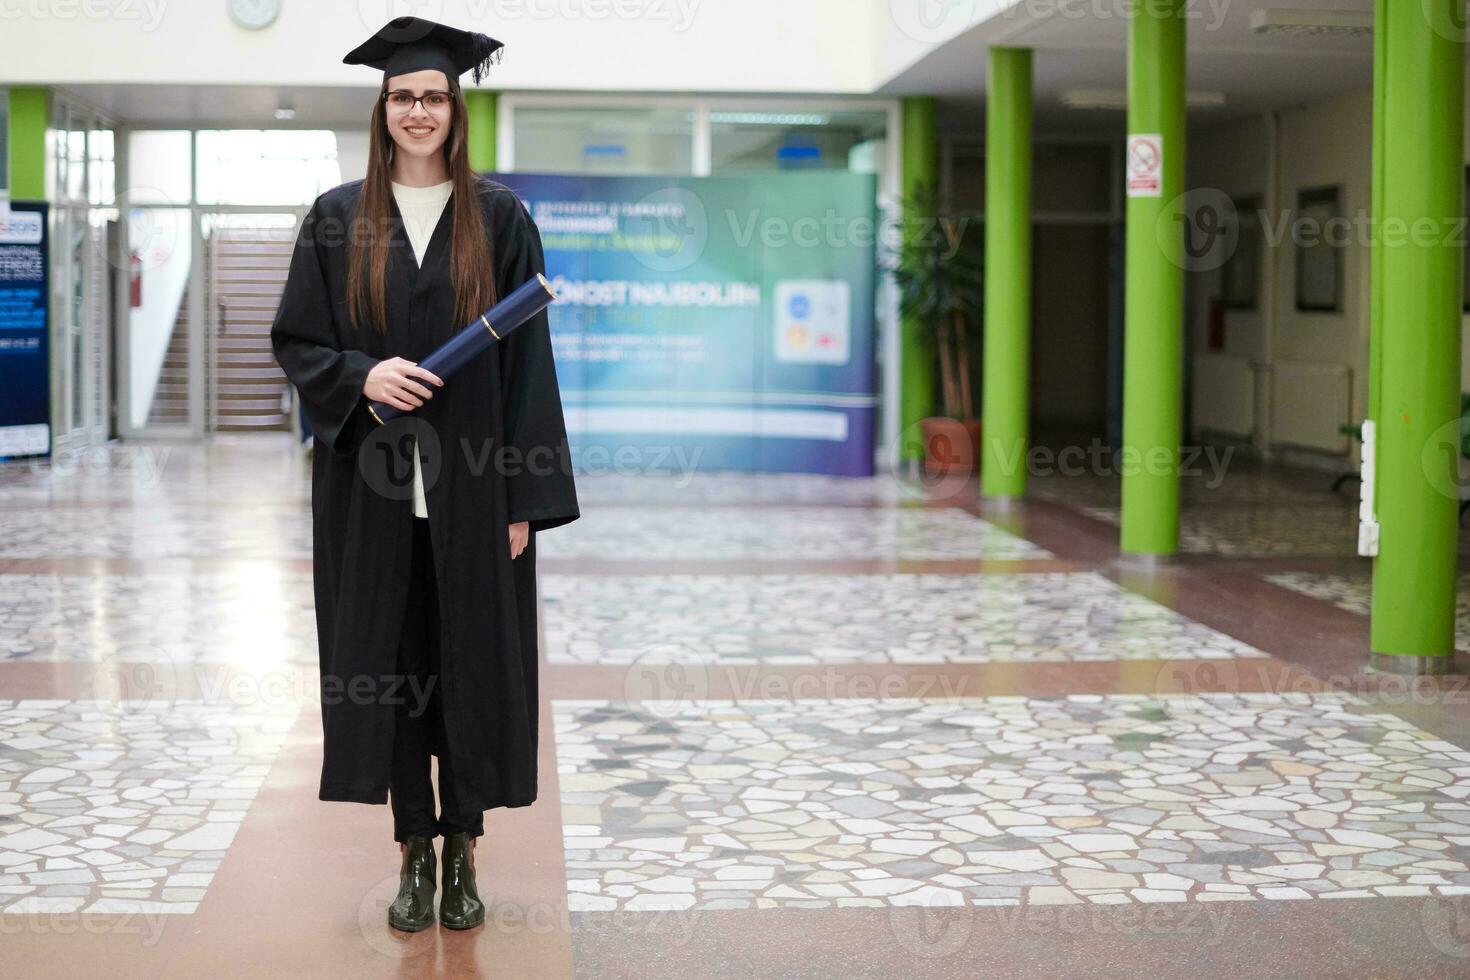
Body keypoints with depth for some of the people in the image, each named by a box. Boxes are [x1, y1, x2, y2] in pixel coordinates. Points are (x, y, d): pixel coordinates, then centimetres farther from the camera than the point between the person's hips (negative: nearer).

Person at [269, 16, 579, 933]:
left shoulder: (500, 218, 1)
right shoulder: (338, 220, 4)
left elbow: (529, 364, -1)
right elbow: (295, 343, 6)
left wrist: (525, 499, -7)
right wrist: (362, 376, -16)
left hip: (472, 487, -1)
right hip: (373, 486, 1)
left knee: (472, 658, 3)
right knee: (387, 660, 5)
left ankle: (463, 852, 16)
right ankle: (414, 849, 18)